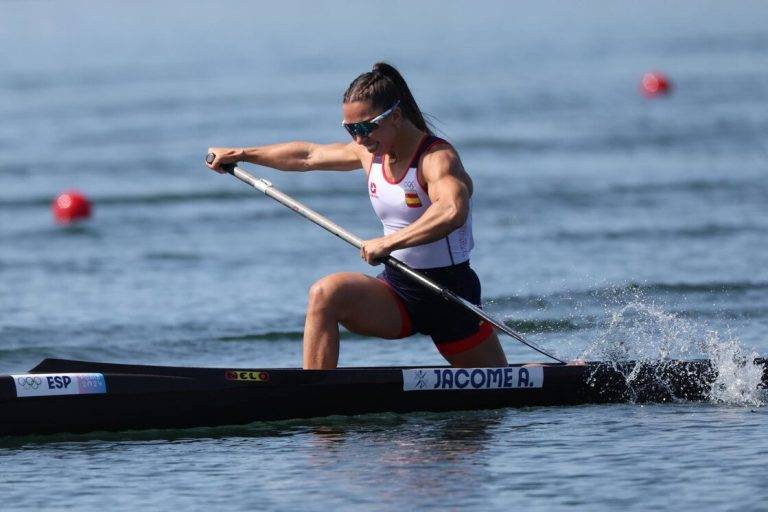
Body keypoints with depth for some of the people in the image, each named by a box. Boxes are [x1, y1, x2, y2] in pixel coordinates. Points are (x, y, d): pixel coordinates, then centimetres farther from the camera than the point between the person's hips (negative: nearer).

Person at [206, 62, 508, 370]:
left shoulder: (437, 158, -21)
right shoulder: (372, 152, 1)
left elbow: (453, 211, -43)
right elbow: (309, 155, 18)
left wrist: (388, 243, -47)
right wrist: (240, 154, 24)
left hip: (451, 296, -5)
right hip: (397, 287, 5)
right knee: (325, 294, -24)